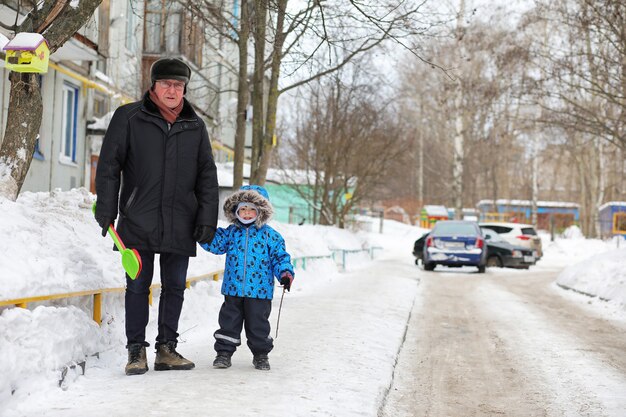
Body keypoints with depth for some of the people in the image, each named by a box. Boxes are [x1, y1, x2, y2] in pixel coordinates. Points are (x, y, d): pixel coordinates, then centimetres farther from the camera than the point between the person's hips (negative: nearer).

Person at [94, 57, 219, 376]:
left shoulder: (195, 126, 10)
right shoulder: (129, 117, 2)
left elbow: (207, 176, 11)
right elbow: (109, 165, 2)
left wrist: (207, 219, 3)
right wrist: (106, 211, -4)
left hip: (181, 227, 3)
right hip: (138, 223, -3)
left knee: (174, 287, 7)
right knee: (138, 286, 2)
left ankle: (167, 349, 17)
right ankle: (136, 351, 10)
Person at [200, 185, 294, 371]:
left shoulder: (270, 235, 0)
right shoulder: (231, 233, 7)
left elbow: (280, 256, 1)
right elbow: (214, 243, 7)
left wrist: (285, 273, -14)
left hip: (259, 291, -2)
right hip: (233, 289, 2)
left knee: (258, 324, 7)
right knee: (229, 321, 9)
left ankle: (260, 354, 21)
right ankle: (224, 352, 19)